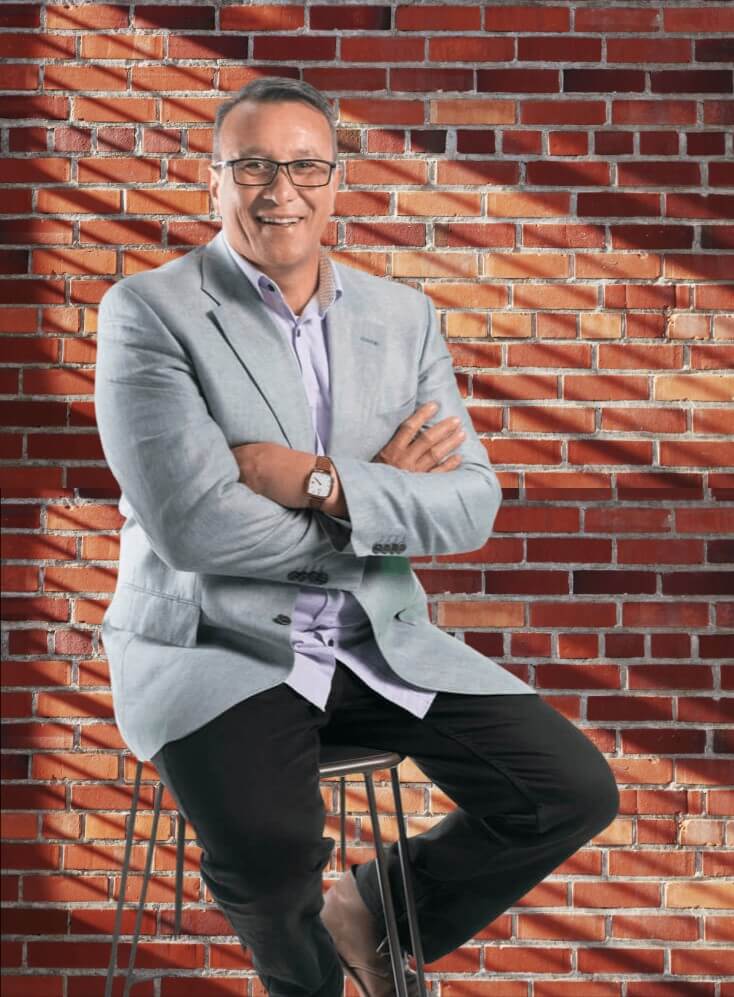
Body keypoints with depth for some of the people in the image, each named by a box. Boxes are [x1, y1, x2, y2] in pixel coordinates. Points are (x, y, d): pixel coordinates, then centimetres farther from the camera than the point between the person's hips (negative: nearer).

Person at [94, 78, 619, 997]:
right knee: (269, 850, -31)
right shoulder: (149, 311, -7)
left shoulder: (403, 317, 8)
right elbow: (190, 525, -18)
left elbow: (472, 505, -1)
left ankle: (372, 912, 19)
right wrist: (385, 492, -9)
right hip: (214, 642, -4)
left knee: (575, 791, -7)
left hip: (379, 642, 5)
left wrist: (324, 481, -18)